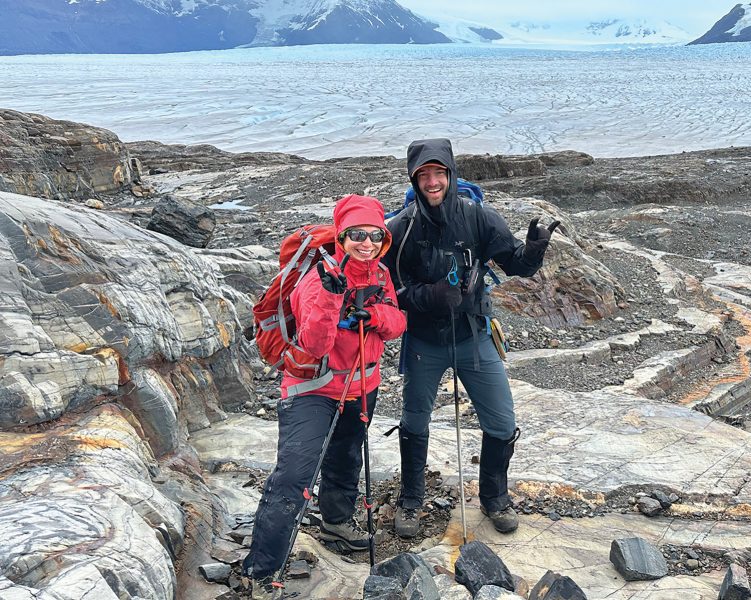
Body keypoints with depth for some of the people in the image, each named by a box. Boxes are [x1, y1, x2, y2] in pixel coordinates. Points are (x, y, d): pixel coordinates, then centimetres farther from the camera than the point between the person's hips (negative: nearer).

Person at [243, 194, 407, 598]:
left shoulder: (380, 275, -2)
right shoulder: (319, 279, -24)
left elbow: (398, 323, -3)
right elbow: (315, 346, -32)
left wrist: (373, 314, -24)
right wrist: (331, 297, -46)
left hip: (361, 386, 7)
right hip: (312, 387, -7)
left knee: (346, 458, 26)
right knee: (293, 474, -16)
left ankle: (337, 520, 54)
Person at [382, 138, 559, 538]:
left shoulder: (478, 217, -12)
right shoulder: (400, 229, -15)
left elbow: (515, 264, -8)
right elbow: (391, 290, -10)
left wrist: (533, 250, -31)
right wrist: (429, 295, -28)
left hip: (473, 338, 1)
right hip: (424, 343, -1)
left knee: (502, 425, 6)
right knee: (414, 425, 15)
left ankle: (495, 499, 33)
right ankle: (410, 502, 38)